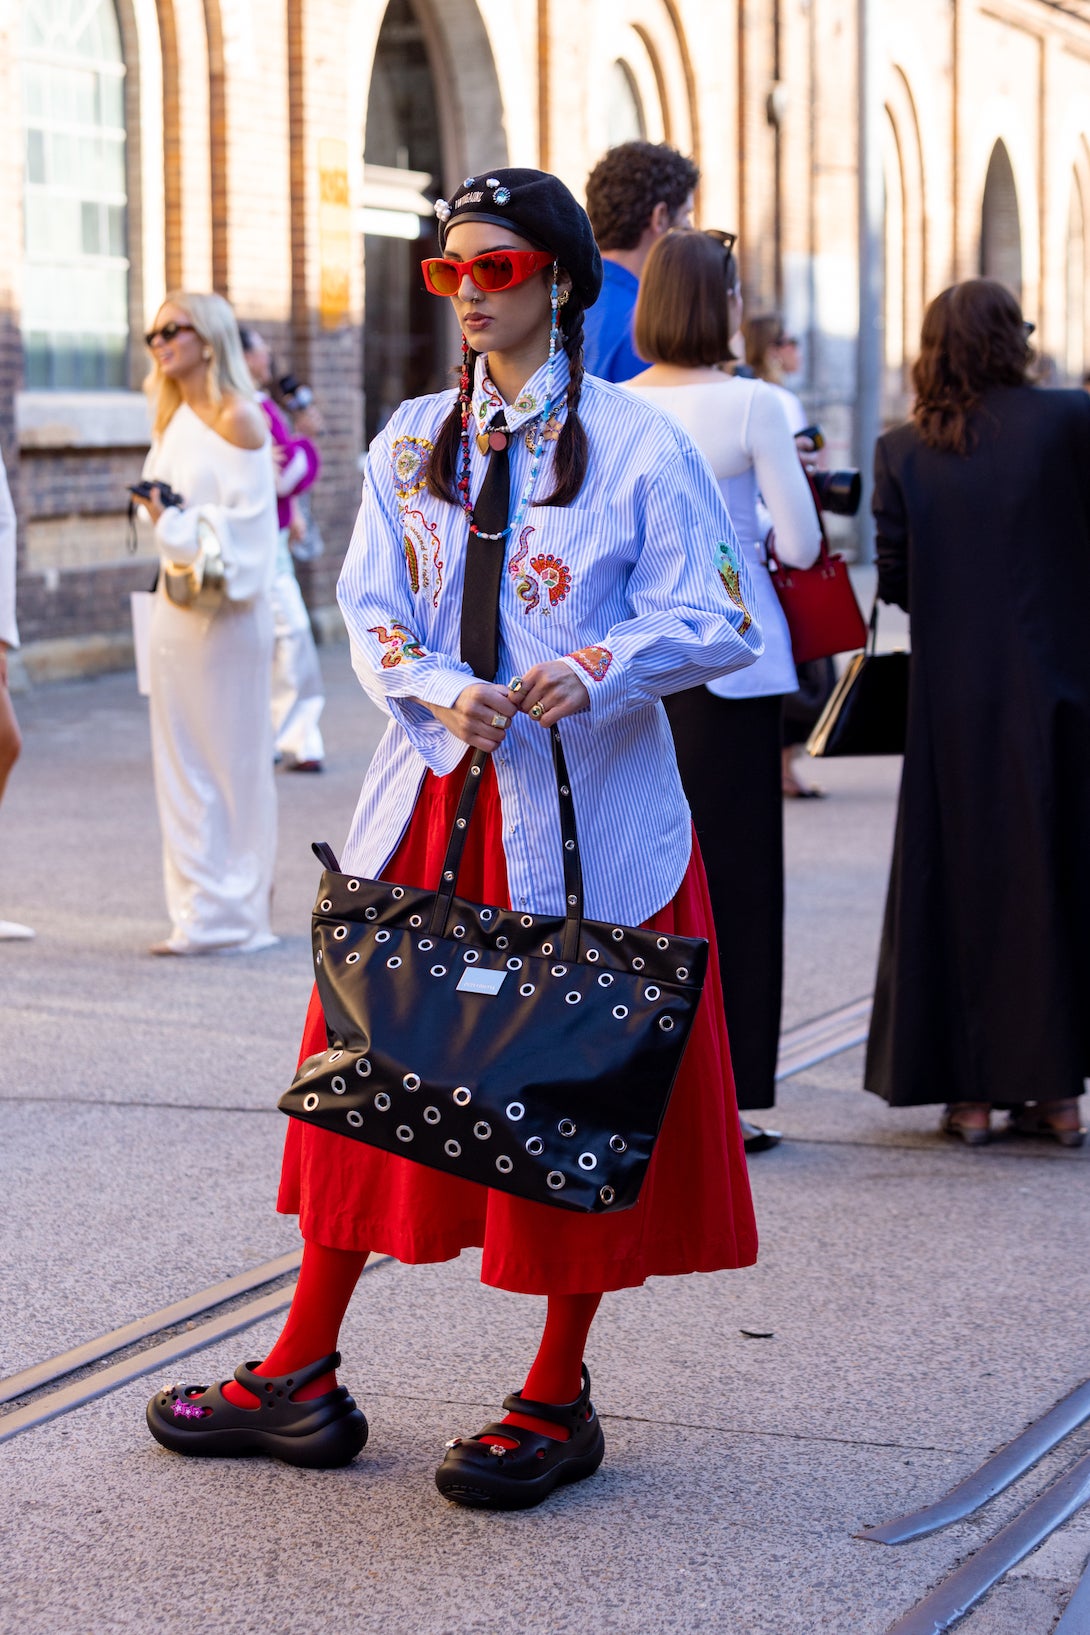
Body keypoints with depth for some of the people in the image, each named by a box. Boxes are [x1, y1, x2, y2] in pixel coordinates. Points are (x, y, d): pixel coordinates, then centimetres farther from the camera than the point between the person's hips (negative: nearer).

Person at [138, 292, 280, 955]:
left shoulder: (237, 418, -8)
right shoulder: (173, 422, 14)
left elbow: (248, 521, -12)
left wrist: (176, 523, -14)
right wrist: (163, 521, 1)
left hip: (228, 609, -8)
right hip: (177, 605, 8)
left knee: (235, 760, -1)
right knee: (182, 762, 7)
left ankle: (242, 913, 6)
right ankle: (202, 913, 12)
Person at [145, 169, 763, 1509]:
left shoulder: (636, 445, -4)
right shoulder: (411, 443, 10)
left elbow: (721, 623, -6)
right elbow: (372, 611, 5)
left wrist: (595, 669, -22)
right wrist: (442, 691, -15)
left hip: (580, 814, -4)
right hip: (430, 798, 5)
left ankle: (557, 1400, 16)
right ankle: (300, 1378, 17)